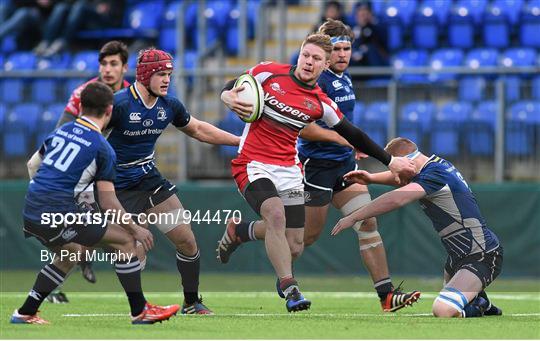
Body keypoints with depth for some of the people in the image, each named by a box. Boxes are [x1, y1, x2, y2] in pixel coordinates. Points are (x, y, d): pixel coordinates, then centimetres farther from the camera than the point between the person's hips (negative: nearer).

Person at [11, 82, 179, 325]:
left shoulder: (60, 131, 14)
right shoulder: (102, 148, -5)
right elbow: (108, 202, -6)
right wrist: (136, 229, 5)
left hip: (30, 212, 7)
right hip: (60, 215, -7)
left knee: (69, 255, 31)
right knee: (125, 240, 2)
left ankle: (25, 313, 27)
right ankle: (140, 311, 4)